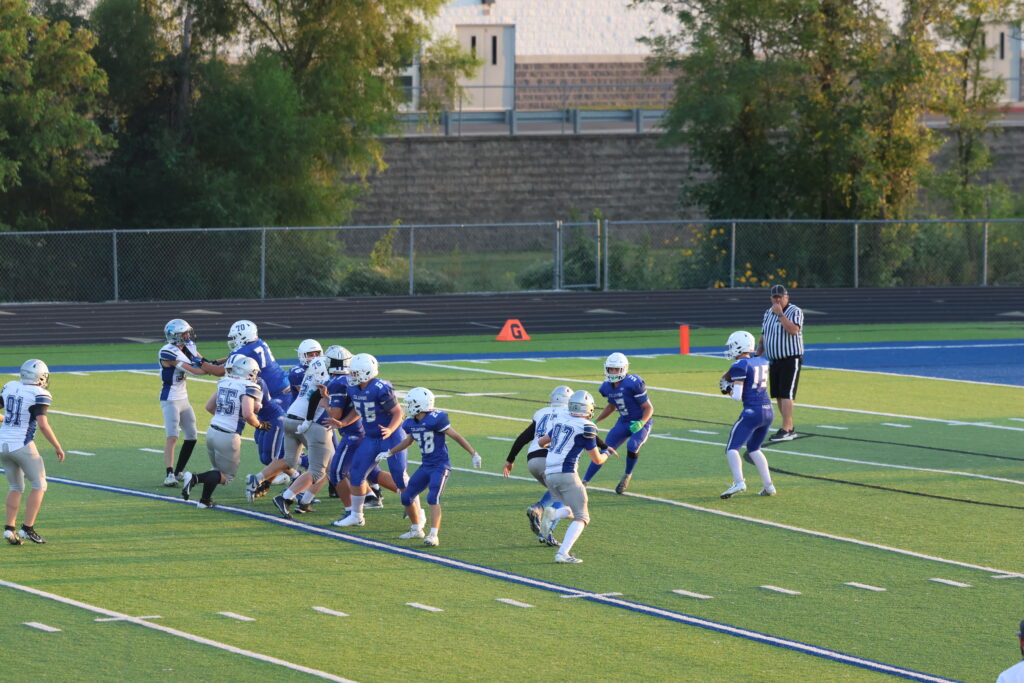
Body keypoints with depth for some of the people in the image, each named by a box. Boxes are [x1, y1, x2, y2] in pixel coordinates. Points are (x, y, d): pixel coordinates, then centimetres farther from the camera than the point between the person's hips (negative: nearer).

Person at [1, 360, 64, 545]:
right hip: (22, 446, -6)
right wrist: (57, 447, -9)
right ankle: (27, 528, 0)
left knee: (16, 487, 20)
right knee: (39, 486, 9)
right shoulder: (38, 395, -12)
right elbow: (43, 425, -20)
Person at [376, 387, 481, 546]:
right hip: (426, 466, 8)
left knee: (433, 498, -22)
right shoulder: (411, 423, 4)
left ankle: (433, 535, -23)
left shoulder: (435, 419, -19)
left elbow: (456, 437, -13)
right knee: (406, 497, 9)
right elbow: (408, 441, 26)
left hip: (440, 466, -8)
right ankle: (417, 530, 27)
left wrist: (474, 454, -11)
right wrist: (389, 453, 31)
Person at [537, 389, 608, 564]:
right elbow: (597, 460, -1)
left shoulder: (561, 421, 12)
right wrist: (606, 455, 22)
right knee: (581, 518, 0)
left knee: (570, 512, 20)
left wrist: (547, 446, 51)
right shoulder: (585, 428, -7)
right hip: (566, 473, -7)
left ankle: (552, 513, -14)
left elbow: (541, 442, 27)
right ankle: (563, 553, -18)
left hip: (549, 474, 7)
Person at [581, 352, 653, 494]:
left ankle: (627, 475, -1)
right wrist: (596, 421, 11)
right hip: (624, 422, 6)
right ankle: (584, 482, 4)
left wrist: (641, 423, -32)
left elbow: (648, 408, -16)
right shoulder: (607, 386, -3)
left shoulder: (633, 384, -24)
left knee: (632, 446, -30)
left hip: (642, 422, -6)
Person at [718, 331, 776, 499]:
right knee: (754, 449, 23)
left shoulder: (740, 366, -9)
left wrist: (728, 389, 7)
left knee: (732, 448, -5)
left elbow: (737, 396, -13)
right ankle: (768, 485, 15)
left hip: (751, 411, -8)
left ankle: (739, 482, -26)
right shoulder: (762, 362, 13)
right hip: (768, 411, 8)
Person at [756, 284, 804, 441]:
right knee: (778, 395, 7)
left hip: (791, 360, -7)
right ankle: (790, 428, 14)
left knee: (786, 394, -13)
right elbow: (763, 337, 20)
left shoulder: (795, 312, -8)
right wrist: (757, 356, 16)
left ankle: (786, 430, -15)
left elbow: (793, 330, -26)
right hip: (774, 360, 7)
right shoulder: (768, 314, 13)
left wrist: (780, 314, -21)